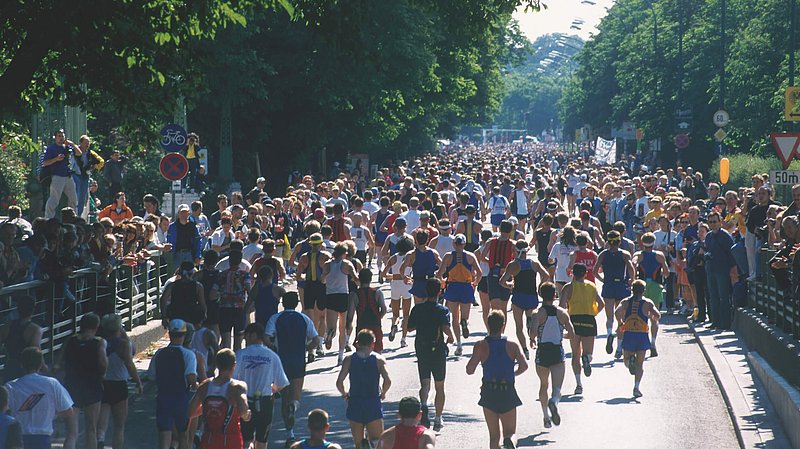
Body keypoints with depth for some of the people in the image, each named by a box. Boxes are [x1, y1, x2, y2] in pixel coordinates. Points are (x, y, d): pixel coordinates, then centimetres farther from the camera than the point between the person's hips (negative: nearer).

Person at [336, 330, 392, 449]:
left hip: (355, 404, 1)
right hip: (374, 405, -1)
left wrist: (344, 394, 11)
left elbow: (339, 382, -8)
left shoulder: (349, 359, 1)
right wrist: (382, 393, 6)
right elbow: (388, 381, -13)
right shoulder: (379, 359, 0)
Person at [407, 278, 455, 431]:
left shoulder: (417, 309, -1)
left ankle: (423, 403, -28)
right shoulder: (442, 310, -11)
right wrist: (451, 337, -5)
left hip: (421, 350, 2)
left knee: (425, 384, 4)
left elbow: (410, 327, 6)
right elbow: (446, 328, -25)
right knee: (439, 387, 12)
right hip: (438, 351, -2)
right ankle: (438, 420, 16)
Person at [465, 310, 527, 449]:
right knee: (509, 431, 10)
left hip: (489, 393, 0)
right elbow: (524, 366, -11)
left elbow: (469, 370, -9)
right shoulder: (512, 345, 1)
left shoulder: (481, 346, -3)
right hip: (508, 393, 0)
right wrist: (514, 373, 10)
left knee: (494, 436, 9)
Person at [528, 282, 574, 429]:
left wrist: (532, 340, -1)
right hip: (558, 352, 0)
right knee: (557, 386, -6)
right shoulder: (562, 313, 2)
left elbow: (533, 330, -22)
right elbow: (571, 334, 3)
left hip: (542, 352, 0)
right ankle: (554, 402, -39)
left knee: (543, 385, 19)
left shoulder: (538, 313, -6)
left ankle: (546, 416, 23)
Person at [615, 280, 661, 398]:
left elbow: (617, 312, -9)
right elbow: (657, 315, -6)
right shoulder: (648, 303, 4)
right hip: (642, 335, -1)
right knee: (640, 364, 7)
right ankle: (636, 387, -6)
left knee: (626, 360, 15)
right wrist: (652, 318, 16)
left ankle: (630, 361, -22)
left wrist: (620, 324, 5)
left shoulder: (626, 302, 7)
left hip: (628, 334, 1)